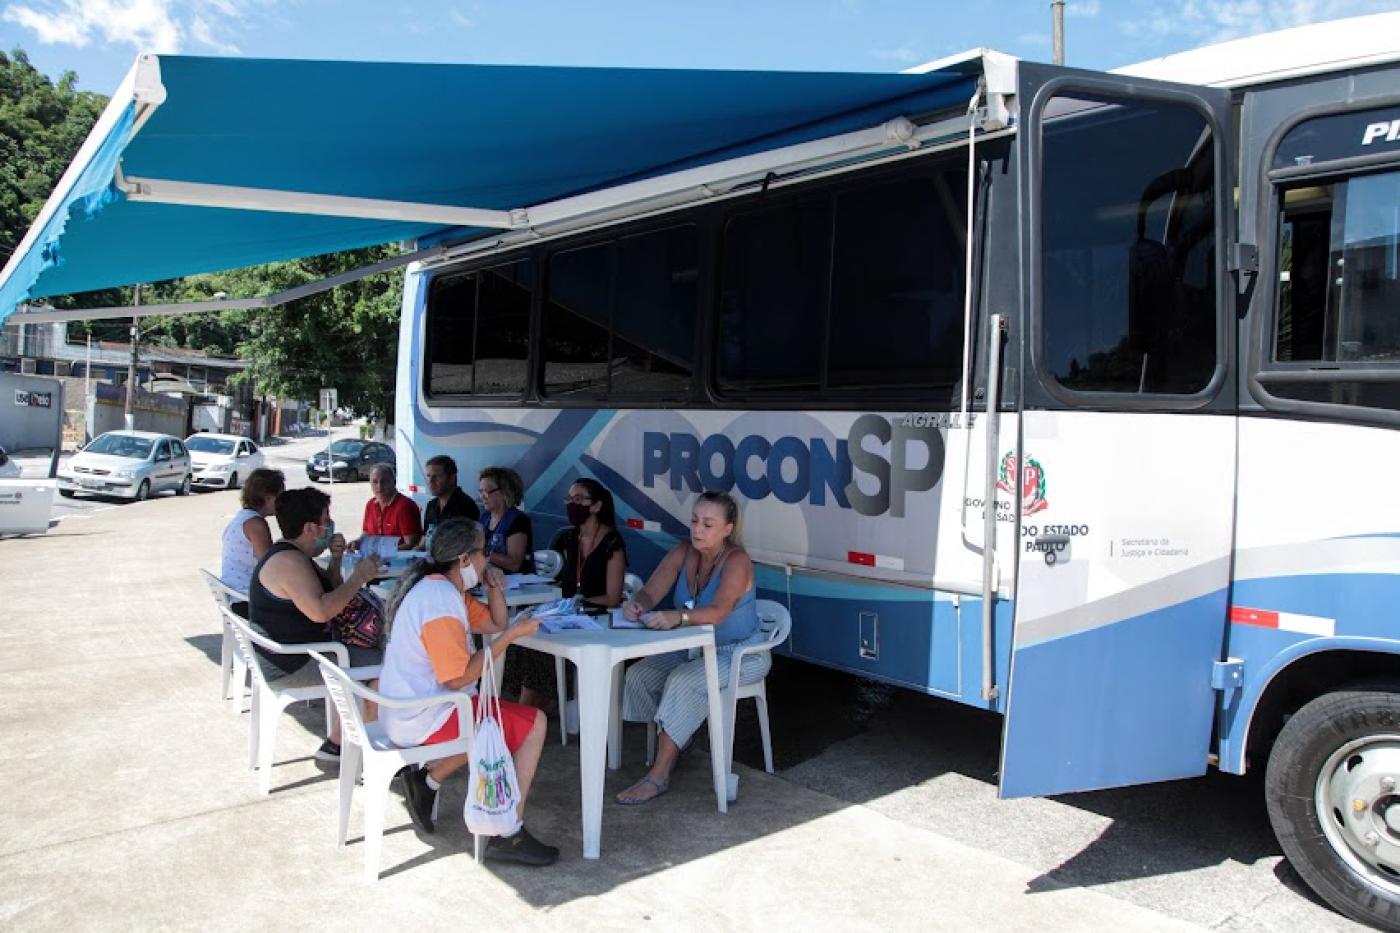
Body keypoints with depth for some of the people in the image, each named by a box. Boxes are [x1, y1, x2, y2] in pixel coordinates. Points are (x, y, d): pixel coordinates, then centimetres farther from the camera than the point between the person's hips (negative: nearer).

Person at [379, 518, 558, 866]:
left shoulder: (444, 588, 9)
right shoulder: (440, 603, -22)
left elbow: (494, 623, 16)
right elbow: (458, 678, -22)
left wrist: (494, 588, -3)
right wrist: (511, 635, -19)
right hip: (425, 720, -10)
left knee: (493, 718, 26)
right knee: (534, 724, -5)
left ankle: (428, 779, 18)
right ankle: (509, 834, -1)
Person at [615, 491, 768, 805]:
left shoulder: (737, 561, -21)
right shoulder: (683, 553, -3)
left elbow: (717, 613, -37)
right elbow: (649, 594, -10)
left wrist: (677, 617, -55)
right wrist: (635, 604, -35)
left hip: (741, 655, -6)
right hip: (694, 649, 7)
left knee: (683, 682, -30)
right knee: (638, 675, -13)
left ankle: (660, 775, -20)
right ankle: (670, 746, 5)